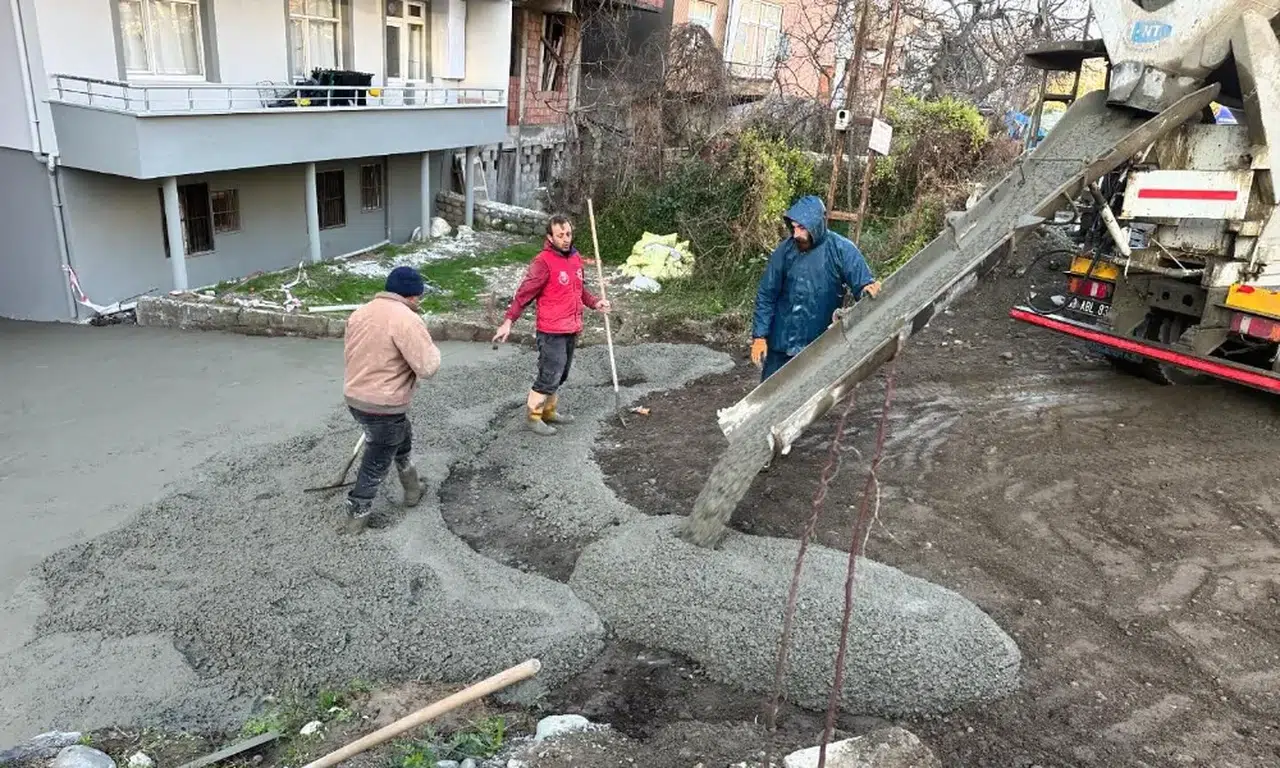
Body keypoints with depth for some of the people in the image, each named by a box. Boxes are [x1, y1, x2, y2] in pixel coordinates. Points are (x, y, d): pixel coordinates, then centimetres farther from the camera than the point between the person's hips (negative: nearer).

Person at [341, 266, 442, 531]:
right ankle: (357, 514, 26)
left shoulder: (360, 313, 7)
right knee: (377, 462, 11)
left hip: (355, 397, 9)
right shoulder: (406, 320, -21)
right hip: (383, 406, -9)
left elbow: (349, 352, 17)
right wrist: (430, 347, -3)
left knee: (402, 436, 29)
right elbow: (428, 366, -22)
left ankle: (412, 488, 44)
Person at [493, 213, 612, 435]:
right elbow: (524, 293, -18)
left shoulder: (576, 257, 7)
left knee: (560, 375, 17)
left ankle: (549, 411, 33)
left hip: (572, 330, 8)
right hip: (551, 332, -8)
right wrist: (508, 321, -25)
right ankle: (533, 415, 11)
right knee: (550, 376, -5)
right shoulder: (543, 262, -16)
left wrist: (595, 302, 7)